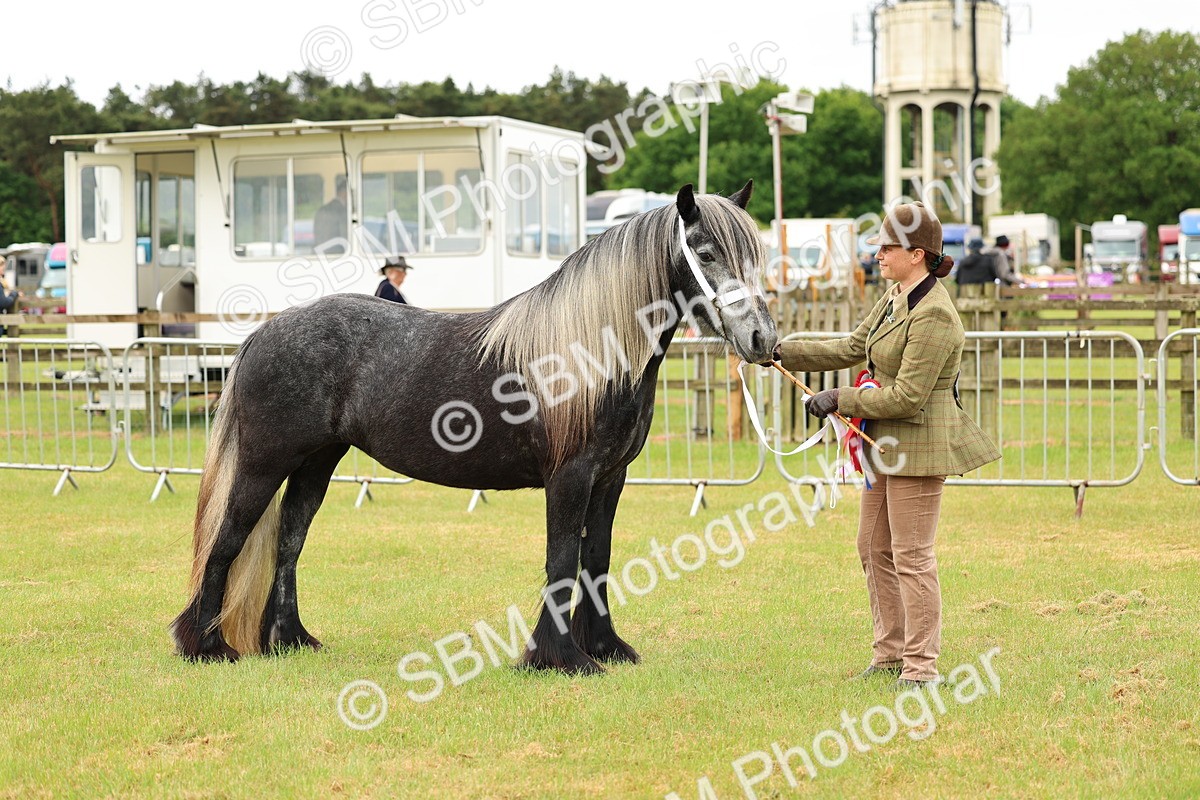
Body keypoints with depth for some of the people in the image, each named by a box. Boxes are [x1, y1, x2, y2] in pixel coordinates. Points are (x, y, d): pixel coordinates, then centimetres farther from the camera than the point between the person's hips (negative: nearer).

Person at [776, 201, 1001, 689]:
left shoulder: (933, 315, -21)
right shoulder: (894, 299, 10)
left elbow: (907, 396, -23)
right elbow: (851, 350, 16)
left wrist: (840, 400, -16)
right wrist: (782, 353, 11)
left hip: (919, 444, -10)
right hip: (888, 444, 10)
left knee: (911, 557, -4)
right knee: (873, 550, 16)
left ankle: (922, 667, 4)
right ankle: (890, 653, 26)